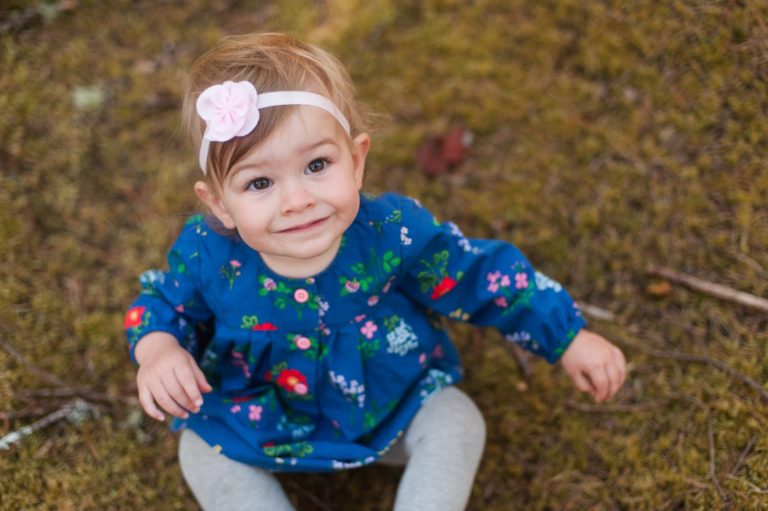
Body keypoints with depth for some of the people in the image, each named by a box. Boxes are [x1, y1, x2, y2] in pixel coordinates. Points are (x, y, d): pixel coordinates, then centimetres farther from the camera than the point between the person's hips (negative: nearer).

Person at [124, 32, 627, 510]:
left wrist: (570, 340, -5)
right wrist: (158, 350, -26)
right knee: (203, 452, -14)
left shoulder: (394, 232, -28)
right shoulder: (207, 255, -26)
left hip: (392, 406, -1)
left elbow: (485, 275, -13)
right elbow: (162, 304, -3)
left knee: (456, 422, -19)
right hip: (263, 420, 1)